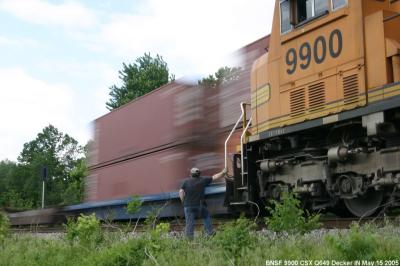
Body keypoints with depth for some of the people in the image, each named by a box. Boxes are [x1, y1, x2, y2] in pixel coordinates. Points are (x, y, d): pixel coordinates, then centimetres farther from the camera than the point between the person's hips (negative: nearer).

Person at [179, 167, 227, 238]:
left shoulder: (186, 181, 0)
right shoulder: (203, 180, 1)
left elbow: (181, 192, -5)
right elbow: (214, 177, 8)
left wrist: (183, 201, 8)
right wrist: (223, 172, 20)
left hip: (188, 206, 0)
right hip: (199, 205, 0)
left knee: (189, 222, 2)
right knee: (207, 217, 21)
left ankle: (189, 237, 0)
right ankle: (210, 233, 19)